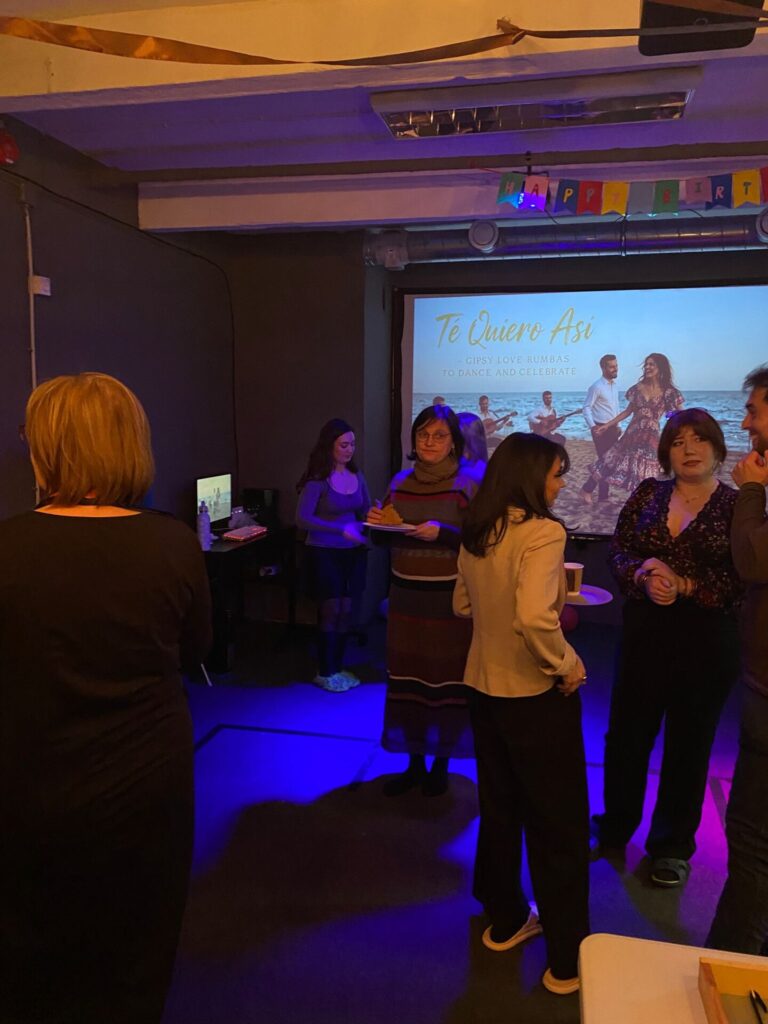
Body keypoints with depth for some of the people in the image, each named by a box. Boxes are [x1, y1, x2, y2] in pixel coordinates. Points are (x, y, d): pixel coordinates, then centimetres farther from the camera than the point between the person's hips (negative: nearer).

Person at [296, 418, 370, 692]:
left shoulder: (357, 475, 4)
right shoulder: (317, 479, -13)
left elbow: (366, 512, 11)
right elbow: (302, 519, -20)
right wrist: (341, 530, -26)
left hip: (353, 552, 5)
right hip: (324, 552, -5)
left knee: (346, 611, 8)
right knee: (330, 611, 0)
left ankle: (338, 667, 23)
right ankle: (325, 672, 14)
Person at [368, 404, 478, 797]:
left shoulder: (469, 484, -7)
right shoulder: (400, 482, 6)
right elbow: (384, 538, 14)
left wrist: (442, 533, -22)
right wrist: (376, 523, -6)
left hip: (450, 598, -4)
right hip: (406, 596, 4)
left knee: (447, 678, 5)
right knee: (407, 678, 10)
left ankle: (441, 763, 26)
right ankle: (414, 762, 27)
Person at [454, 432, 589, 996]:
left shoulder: (475, 534, 2)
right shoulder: (542, 531, -22)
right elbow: (535, 617, -34)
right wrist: (567, 664, -19)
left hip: (486, 687, 7)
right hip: (535, 694, -7)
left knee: (499, 808, 22)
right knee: (560, 826, 10)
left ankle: (506, 920, 40)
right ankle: (568, 960, 25)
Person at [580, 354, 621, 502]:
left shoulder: (615, 385, 12)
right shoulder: (596, 387, -14)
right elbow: (586, 408, -15)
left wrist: (617, 426, 16)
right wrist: (592, 426, -22)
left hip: (612, 429, 8)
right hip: (601, 429, -8)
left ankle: (603, 496, 15)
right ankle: (587, 488, 6)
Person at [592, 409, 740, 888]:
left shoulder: (738, 505, -4)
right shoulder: (648, 494, 4)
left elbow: (744, 578, -10)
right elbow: (620, 550, 0)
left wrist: (684, 585, -21)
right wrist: (644, 577, -19)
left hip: (707, 641, -2)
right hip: (644, 633, 3)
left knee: (689, 743, 11)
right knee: (627, 732, 11)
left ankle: (673, 845, 30)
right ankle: (614, 827, 33)